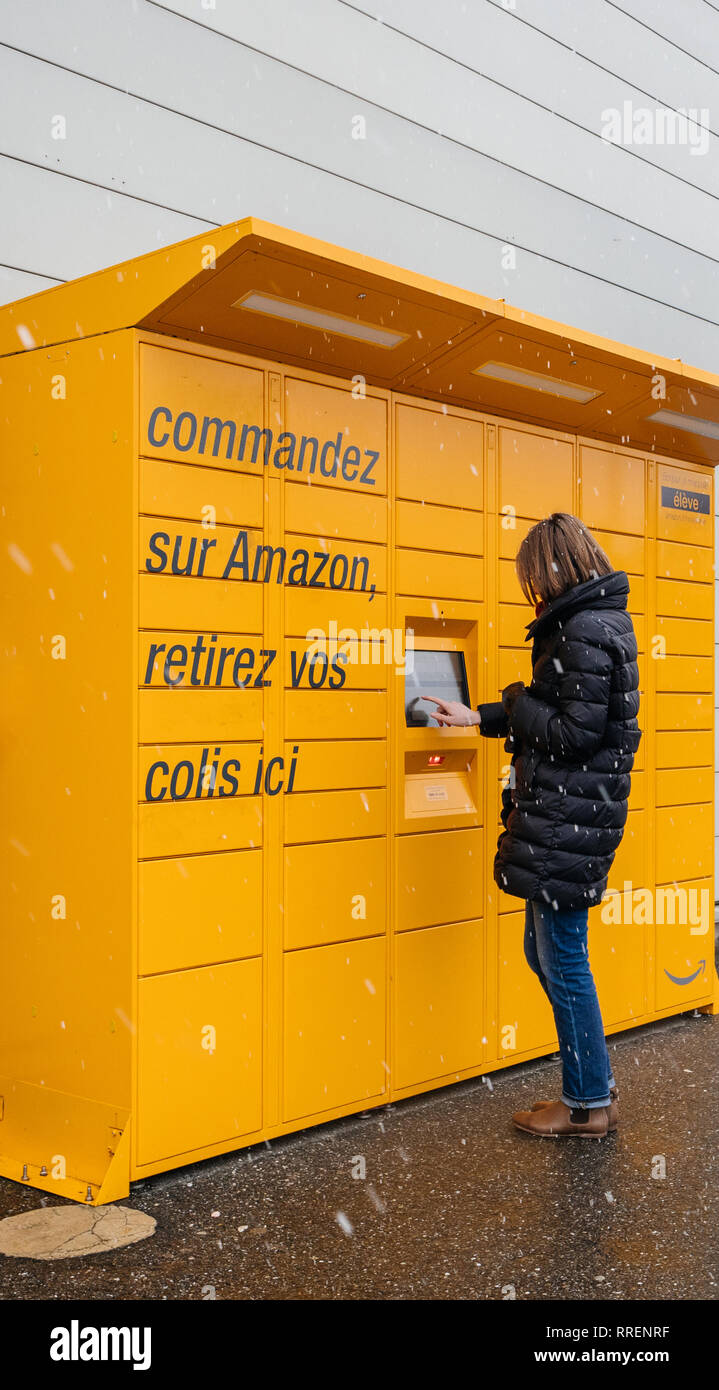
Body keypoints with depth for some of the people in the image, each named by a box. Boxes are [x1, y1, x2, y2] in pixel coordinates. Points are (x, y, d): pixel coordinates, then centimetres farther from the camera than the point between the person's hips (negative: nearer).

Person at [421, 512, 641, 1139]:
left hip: (570, 820, -10)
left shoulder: (587, 629, -17)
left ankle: (589, 1103, 15)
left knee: (563, 959, 1)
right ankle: (594, 1082, 28)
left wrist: (517, 701, -6)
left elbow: (574, 732, -21)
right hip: (561, 813, 10)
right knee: (545, 952, 17)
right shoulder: (595, 621, 15)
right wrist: (480, 717, 22)